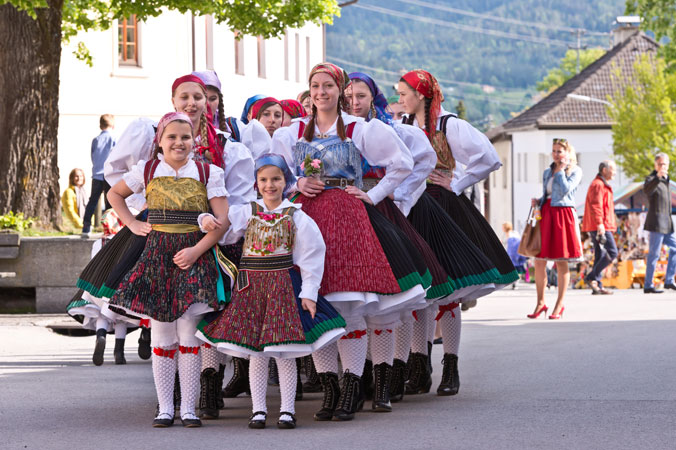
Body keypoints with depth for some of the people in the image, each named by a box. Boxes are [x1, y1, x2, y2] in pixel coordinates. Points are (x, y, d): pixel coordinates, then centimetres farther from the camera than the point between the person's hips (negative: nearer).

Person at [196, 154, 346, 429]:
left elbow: (312, 255, 1)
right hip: (251, 285, 2)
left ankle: (287, 410, 8)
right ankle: (258, 410, 10)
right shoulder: (246, 213, 6)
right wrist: (206, 221, -22)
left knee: (285, 352, 0)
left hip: (284, 283, -2)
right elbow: (221, 229, 2)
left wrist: (308, 292, -3)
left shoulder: (296, 216, 1)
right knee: (255, 352, 4)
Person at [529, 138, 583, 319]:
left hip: (563, 214, -5)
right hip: (545, 214, 5)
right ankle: (540, 303, 10)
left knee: (561, 262, -2)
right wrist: (537, 202, 5)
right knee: (539, 259, 0)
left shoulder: (575, 171, 2)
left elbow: (565, 189, -13)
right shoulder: (547, 172, 18)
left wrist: (561, 170, -5)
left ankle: (559, 305, 6)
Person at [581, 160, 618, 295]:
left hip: (601, 227, 11)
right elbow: (595, 205, -21)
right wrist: (599, 223, -29)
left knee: (601, 256, 8)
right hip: (600, 227, -11)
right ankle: (592, 277, -14)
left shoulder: (603, 185, 25)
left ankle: (597, 287, 8)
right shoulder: (598, 185, -10)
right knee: (612, 252, -15)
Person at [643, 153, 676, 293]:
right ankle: (648, 286, -6)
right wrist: (657, 177, -49)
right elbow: (647, 189, -34)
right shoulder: (652, 179, -9)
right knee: (654, 254, -8)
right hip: (656, 223, -9)